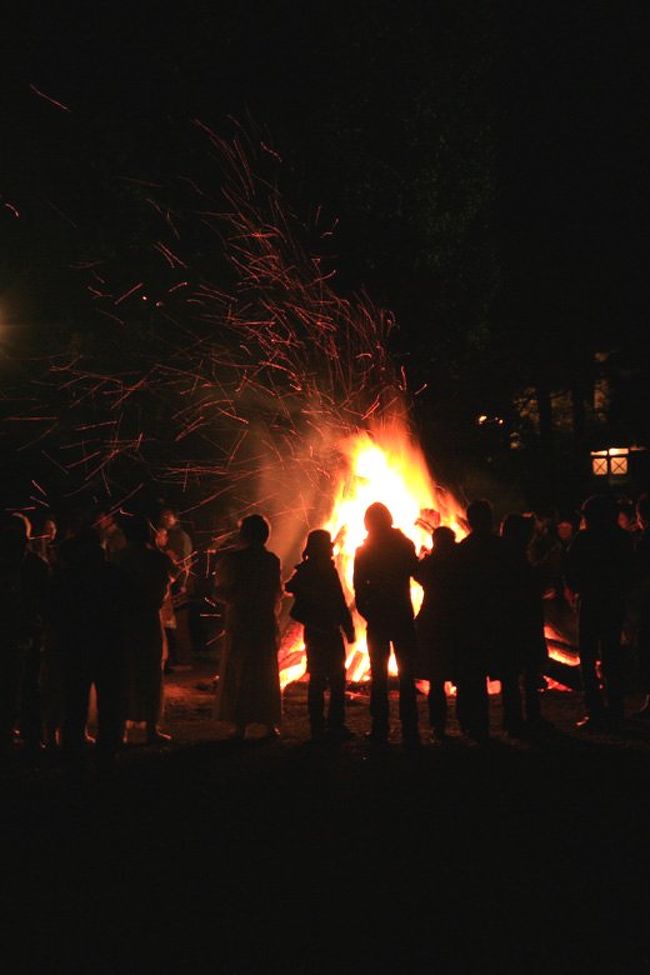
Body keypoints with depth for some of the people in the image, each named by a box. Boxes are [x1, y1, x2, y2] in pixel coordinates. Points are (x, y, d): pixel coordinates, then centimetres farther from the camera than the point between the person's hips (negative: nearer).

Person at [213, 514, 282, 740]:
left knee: (237, 674, 6)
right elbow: (277, 593, 7)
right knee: (266, 675, 13)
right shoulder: (272, 561, 1)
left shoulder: (232, 559, -10)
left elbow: (220, 592, -10)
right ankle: (270, 724, 13)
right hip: (266, 625, 3)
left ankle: (239, 725, 5)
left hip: (238, 625, -3)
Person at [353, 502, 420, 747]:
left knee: (379, 675, 8)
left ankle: (380, 730, 7)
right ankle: (409, 731, 0)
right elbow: (416, 573, 4)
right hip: (402, 617, 0)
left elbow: (359, 588, -3)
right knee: (406, 675, 4)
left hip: (377, 619, 0)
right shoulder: (404, 545, -1)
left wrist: (367, 612, 6)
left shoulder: (363, 551, -1)